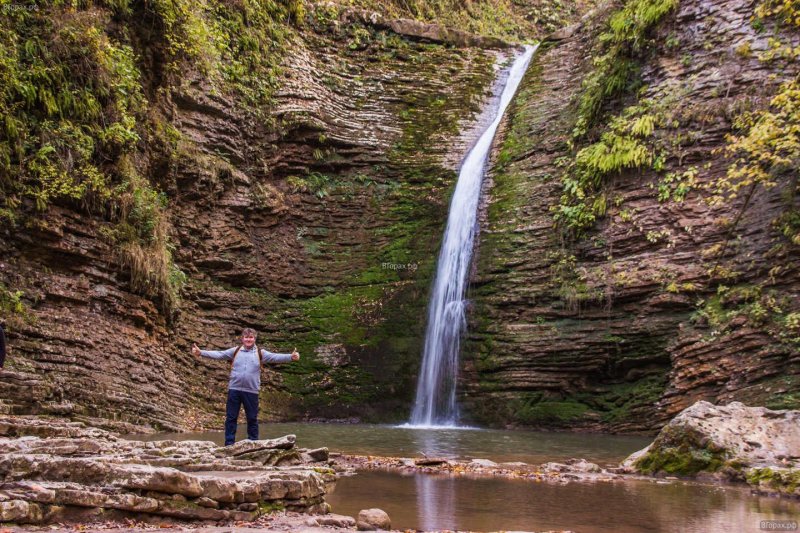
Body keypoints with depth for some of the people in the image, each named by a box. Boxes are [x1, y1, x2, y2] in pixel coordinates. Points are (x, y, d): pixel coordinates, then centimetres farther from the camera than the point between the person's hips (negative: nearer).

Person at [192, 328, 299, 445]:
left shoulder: (260, 353, 3)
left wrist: (291, 357, -25)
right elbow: (219, 354, -1)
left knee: (252, 419, 6)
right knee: (231, 418, 4)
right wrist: (200, 352, -12)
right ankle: (229, 445, 11)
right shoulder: (235, 351, 6)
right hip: (234, 389, 1)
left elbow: (275, 357, -9)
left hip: (251, 391, -1)